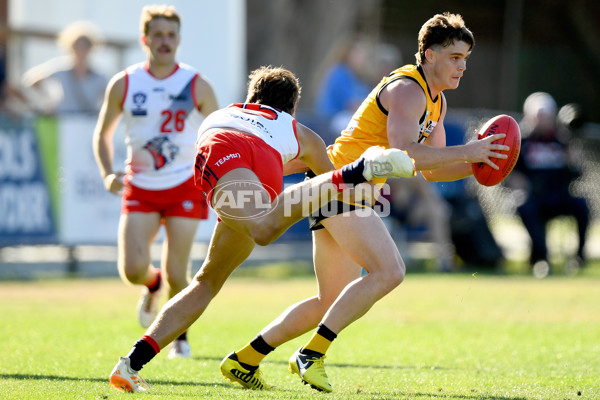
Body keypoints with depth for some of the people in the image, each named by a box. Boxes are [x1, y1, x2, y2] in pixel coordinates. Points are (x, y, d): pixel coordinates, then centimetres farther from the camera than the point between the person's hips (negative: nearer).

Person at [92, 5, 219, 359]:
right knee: (133, 270, -14)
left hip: (185, 187, -1)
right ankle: (153, 285, 24)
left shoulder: (197, 85, -2)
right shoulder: (123, 85, 1)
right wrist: (108, 174, -4)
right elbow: (103, 134, 13)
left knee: (176, 273, -7)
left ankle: (180, 334, 20)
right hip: (140, 189, 1)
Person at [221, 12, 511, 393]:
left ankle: (245, 359, 17)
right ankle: (312, 354, -19)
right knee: (389, 271, -23)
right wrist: (465, 152, -28)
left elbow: (430, 168, 17)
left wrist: (473, 165, -1)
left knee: (334, 302, 12)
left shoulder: (436, 101, 17)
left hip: (339, 191, 11)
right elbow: (403, 153, -29)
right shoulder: (407, 89, -15)